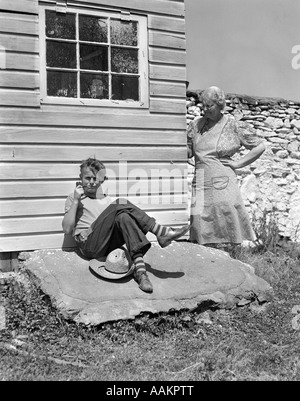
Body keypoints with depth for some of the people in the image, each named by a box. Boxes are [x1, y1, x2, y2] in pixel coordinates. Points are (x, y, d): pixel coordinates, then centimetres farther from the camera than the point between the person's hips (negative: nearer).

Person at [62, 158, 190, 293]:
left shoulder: (108, 200, 30)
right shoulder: (73, 198, 18)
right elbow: (67, 229, 3)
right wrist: (76, 200, -1)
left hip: (108, 246, 4)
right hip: (89, 246, -4)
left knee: (124, 217, -31)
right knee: (121, 204, -21)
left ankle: (140, 270, -44)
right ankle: (160, 232, -27)